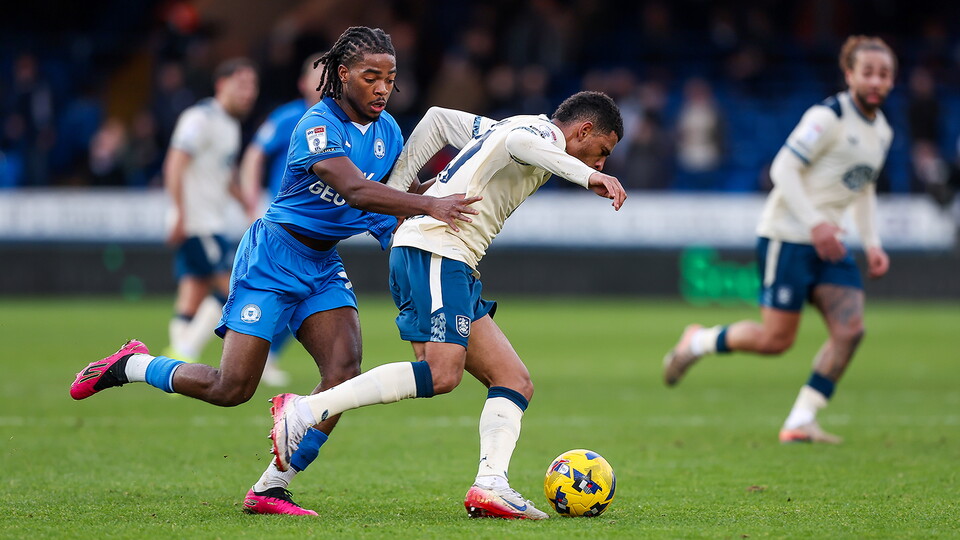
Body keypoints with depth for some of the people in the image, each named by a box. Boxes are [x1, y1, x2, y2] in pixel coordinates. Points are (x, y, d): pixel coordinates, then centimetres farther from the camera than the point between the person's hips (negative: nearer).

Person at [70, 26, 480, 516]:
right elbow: (354, 190, -35)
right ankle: (132, 366, 18)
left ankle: (270, 489, -7)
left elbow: (386, 204, 16)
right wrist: (429, 206, -45)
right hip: (274, 255, -7)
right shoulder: (318, 126, -20)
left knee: (345, 368, -15)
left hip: (324, 264, 7)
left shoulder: (387, 131, 6)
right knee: (232, 389, -10)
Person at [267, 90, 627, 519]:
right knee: (440, 374, -26)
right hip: (434, 251, -11)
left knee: (515, 383, 3)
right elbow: (518, 142, -25)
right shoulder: (545, 133, -1)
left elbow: (438, 119, 32)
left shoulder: (495, 129, 27)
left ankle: (491, 485, -15)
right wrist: (587, 176, -31)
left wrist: (398, 188, 30)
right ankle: (302, 411, -25)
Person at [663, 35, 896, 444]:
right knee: (776, 340, -9)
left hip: (827, 242, 8)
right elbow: (783, 168, -18)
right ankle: (697, 342, 18)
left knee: (850, 329, -9)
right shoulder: (829, 116, -14)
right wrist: (815, 222, -25)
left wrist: (872, 243, 13)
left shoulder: (882, 131, 13)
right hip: (788, 237, -8)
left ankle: (800, 423, -2)